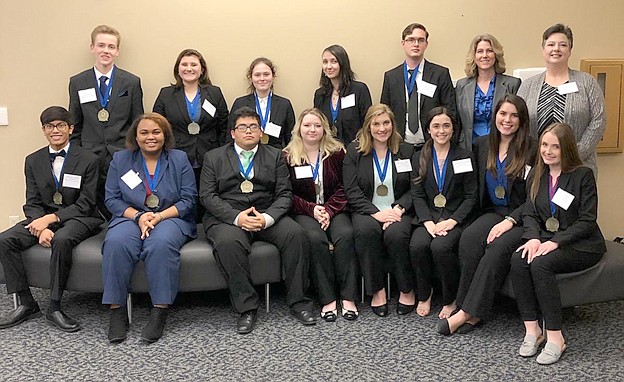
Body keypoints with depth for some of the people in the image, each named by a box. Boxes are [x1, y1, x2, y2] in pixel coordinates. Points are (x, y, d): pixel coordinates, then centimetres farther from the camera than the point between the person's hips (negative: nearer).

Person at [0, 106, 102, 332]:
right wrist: (42, 227, -16)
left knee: (61, 240, -37)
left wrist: (52, 218, -19)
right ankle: (26, 304, -10)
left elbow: (85, 204, -8)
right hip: (43, 218, 5)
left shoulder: (88, 160, -3)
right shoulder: (33, 161, 10)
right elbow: (32, 203, 5)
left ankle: (54, 308, -24)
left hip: (78, 219, -5)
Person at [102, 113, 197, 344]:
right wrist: (138, 216, -12)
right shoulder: (120, 160, 12)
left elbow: (188, 199, 1)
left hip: (170, 218, -1)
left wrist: (160, 216, -14)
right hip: (131, 218, 2)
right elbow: (112, 199, 6)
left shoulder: (179, 159, 8)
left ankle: (160, 312, -30)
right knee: (116, 243, -33)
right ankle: (117, 311, -25)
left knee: (161, 243, -36)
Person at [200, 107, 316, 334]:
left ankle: (298, 301, -13)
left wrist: (266, 218, -16)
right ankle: (247, 307, -22)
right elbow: (207, 196, 0)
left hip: (267, 215, 2)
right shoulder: (214, 158, 11)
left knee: (296, 234, -26)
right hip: (227, 217, -1)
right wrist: (237, 217, -17)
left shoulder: (275, 156, 14)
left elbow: (285, 194, 5)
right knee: (228, 242, -35)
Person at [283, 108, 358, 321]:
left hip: (334, 209, 2)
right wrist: (312, 209, -12)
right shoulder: (288, 156, 6)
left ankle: (348, 298, -28)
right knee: (316, 239, -33)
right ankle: (327, 300, -28)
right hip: (304, 212, -1)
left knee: (345, 235, -30)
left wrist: (329, 210, -11)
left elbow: (343, 188, 6)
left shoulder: (337, 152, 10)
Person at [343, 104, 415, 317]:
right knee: (366, 230, -34)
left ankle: (407, 290, -10)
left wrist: (398, 209, -14)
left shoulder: (406, 151, 11)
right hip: (366, 211, 0)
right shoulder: (354, 151, 7)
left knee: (396, 234, -32)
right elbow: (352, 190, -3)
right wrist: (375, 213, -16)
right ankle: (377, 290, -19)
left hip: (398, 211, 0)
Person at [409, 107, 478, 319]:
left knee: (440, 246, -31)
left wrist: (452, 221, -14)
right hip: (428, 216, 2)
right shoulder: (419, 158, 12)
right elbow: (417, 194, 5)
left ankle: (451, 300, -9)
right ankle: (424, 295, -3)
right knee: (417, 245, -28)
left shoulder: (465, 157, 5)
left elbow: (471, 196, 1)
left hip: (456, 217, -2)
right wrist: (428, 222, -12)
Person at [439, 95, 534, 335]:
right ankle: (473, 312, -26)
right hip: (493, 212, 4)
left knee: (498, 247, -33)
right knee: (469, 237, -29)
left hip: (521, 218, -4)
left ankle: (467, 313, -28)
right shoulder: (482, 145, 12)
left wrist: (511, 220, -19)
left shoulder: (531, 152, -3)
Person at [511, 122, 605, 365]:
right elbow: (530, 214, 8)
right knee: (518, 260, -26)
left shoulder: (583, 175, -6)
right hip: (546, 240, 5)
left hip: (581, 244, -5)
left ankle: (555, 336, -24)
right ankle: (532, 330, -22)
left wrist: (555, 242, -22)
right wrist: (533, 238, -14)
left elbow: (587, 221, -11)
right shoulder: (537, 175, 11)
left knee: (540, 264, -32)